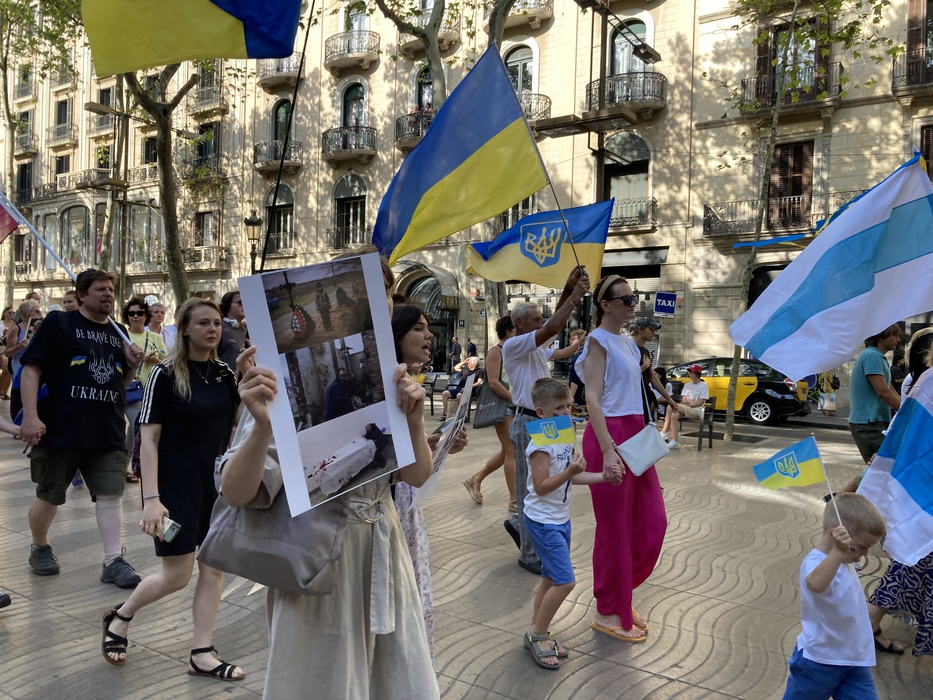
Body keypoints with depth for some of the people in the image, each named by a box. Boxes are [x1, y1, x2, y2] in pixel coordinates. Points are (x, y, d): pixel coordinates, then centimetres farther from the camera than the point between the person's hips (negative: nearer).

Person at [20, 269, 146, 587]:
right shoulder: (58, 323, -2)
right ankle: (40, 548, 37)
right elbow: (31, 370, -8)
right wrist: (30, 416, -17)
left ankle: (113, 561, 3)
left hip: (109, 433, 4)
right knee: (49, 497, 13)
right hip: (60, 430, -4)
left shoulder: (118, 334, 13)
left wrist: (133, 366, -1)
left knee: (111, 495, -2)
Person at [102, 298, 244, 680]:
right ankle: (119, 618, 30)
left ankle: (202, 654, 19)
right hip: (175, 483, -5)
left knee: (214, 567, 6)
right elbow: (148, 439, -14)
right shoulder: (166, 374, -12)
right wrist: (152, 498, -20)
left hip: (216, 482, 5)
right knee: (177, 574, 1)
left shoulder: (225, 373, 3)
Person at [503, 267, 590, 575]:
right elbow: (552, 328, -22)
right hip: (528, 423, -9)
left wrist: (568, 290, -8)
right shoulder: (513, 345, -12)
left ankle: (517, 523, 35)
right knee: (530, 488, 0)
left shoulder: (536, 346, 14)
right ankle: (529, 555, 12)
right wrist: (575, 296, -18)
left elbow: (555, 325, 5)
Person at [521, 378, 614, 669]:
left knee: (551, 577, 15)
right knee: (565, 581, -10)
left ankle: (537, 635, 28)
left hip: (560, 518, 9)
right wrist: (569, 472, -31)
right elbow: (540, 487, -23)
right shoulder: (541, 444, -22)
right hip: (543, 521, -9)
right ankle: (537, 635, 8)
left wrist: (603, 476, 2)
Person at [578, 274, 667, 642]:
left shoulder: (628, 342, 15)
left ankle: (620, 598, 28)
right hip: (608, 435, -8)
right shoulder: (599, 340, -10)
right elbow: (593, 398, -18)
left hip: (635, 433, 9)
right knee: (614, 529, 1)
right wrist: (608, 451, -26)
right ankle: (608, 613, 18)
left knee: (653, 520, 10)